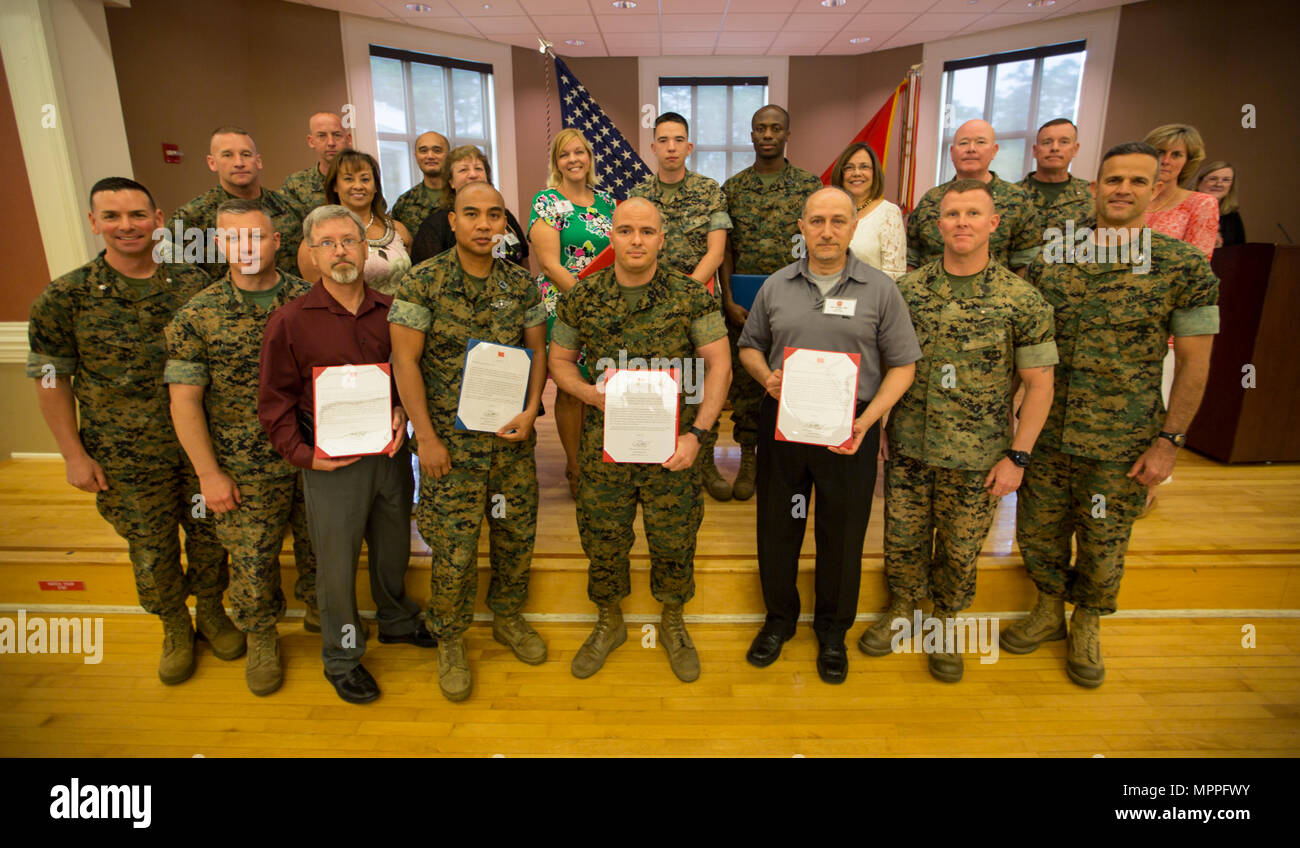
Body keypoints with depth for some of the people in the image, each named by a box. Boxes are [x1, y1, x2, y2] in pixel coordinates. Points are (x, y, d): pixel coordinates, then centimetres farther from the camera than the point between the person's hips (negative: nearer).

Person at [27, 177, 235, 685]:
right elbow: (50, 380, -1)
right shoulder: (65, 298, -7)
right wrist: (74, 455, -4)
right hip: (126, 459, -1)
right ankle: (175, 628, 35)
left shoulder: (194, 284, -2)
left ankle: (211, 612, 38)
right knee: (151, 550, 12)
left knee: (210, 536, 14)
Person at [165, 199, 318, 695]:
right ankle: (260, 636, 36)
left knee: (320, 545, 18)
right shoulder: (197, 316, -8)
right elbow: (184, 400, -6)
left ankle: (318, 606, 46)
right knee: (252, 560, 11)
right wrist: (208, 474, -8)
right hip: (247, 470, -2)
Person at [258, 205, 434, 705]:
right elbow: (274, 401, -4)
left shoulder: (391, 311, 2)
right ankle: (341, 658, 29)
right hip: (331, 461, -3)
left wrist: (402, 411, -5)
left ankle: (397, 620, 45)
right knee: (336, 561, 8)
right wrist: (302, 454, -12)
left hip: (390, 452, 3)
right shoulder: (290, 321, -7)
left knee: (393, 545, 20)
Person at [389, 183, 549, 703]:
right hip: (452, 439, -4)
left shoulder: (522, 284, 4)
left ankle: (508, 618, 37)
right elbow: (405, 360, -9)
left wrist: (530, 410, -5)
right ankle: (450, 643, 25)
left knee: (517, 534, 13)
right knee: (454, 548, 2)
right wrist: (426, 437, -12)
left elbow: (537, 351, 10)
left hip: (512, 435, 4)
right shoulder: (423, 283, -8)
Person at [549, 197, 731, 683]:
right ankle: (608, 623, 37)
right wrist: (594, 396, -11)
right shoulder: (583, 297, -1)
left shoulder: (690, 296, -5)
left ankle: (673, 623, 36)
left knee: (674, 539, 10)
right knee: (603, 538, 12)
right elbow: (559, 360, 8)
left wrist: (697, 433, -13)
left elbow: (719, 364, -5)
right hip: (604, 442, 1)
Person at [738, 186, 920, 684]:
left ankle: (833, 631, 30)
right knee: (777, 523, 11)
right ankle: (779, 619, 33)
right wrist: (766, 377, -7)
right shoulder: (776, 286, 7)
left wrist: (868, 419, -14)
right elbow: (750, 345, 15)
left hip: (849, 428, -2)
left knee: (842, 531, 9)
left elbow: (902, 365, -1)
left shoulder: (879, 289, 0)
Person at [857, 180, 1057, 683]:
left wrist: (1017, 456, -8)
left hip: (977, 458, -2)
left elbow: (1039, 384, -5)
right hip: (907, 448, 2)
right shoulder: (906, 290, -1)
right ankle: (902, 606, 40)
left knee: (960, 549, 13)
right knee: (903, 538, 14)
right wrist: (878, 425, 4)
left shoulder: (1022, 300, -8)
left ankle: (946, 622, 37)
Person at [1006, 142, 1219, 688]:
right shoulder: (1049, 259, 1)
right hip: (1045, 432, 3)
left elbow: (1193, 362, -3)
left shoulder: (1184, 266, -6)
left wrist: (1168, 440, -7)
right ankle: (1049, 610, 38)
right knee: (1038, 530, 14)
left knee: (1103, 544, 12)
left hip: (1120, 440, -2)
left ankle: (1087, 624, 37)